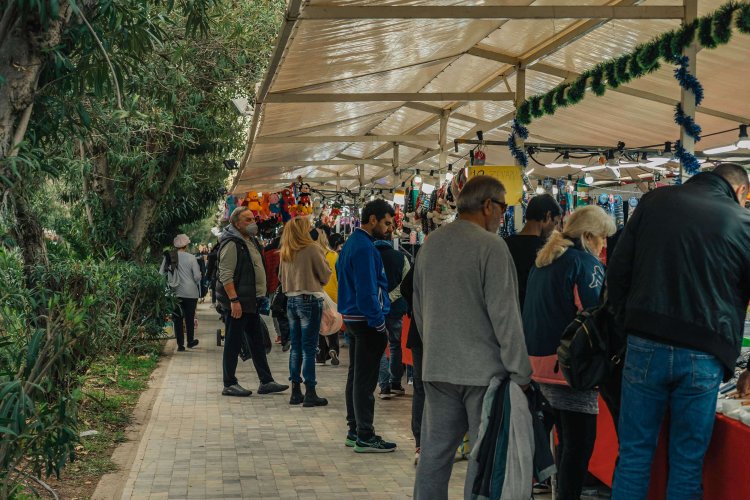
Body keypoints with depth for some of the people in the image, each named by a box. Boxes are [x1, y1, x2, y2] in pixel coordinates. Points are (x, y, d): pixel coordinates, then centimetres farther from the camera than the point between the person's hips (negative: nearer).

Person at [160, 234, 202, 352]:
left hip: (174, 292, 2)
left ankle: (180, 344, 7)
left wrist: (166, 285, 16)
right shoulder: (190, 258, -11)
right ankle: (190, 341, 25)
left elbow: (161, 274, 0)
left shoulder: (168, 257, -2)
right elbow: (197, 276, -10)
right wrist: (196, 284, 10)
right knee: (190, 317, 13)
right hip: (190, 292, -2)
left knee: (177, 318, 8)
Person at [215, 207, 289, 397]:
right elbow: (226, 276, -21)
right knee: (234, 342, -2)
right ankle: (229, 385, 7)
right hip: (238, 302, -10)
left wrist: (261, 296, 21)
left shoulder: (249, 241, 16)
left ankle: (266, 381, 17)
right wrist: (234, 300, -26)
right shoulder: (231, 244, -14)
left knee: (257, 341, 12)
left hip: (251, 301, 10)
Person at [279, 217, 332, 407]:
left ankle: (295, 391, 15)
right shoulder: (313, 249, -12)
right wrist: (322, 256, 9)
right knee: (309, 348, -3)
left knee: (296, 347, 12)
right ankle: (310, 393, -1)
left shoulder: (285, 252, 7)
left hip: (291, 300, 6)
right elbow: (325, 276, -4)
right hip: (310, 300, -6)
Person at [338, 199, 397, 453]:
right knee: (365, 380, -5)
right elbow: (367, 290, -23)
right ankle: (365, 437, 1)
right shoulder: (365, 247, -19)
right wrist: (379, 323, -18)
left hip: (353, 317, 10)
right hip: (367, 320, -10)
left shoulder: (353, 242, 13)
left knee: (356, 375, 16)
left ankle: (354, 430, 25)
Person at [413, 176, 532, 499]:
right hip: (483, 369, -6)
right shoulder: (490, 245, -12)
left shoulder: (430, 244, 9)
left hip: (436, 368, 7)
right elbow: (504, 314, -15)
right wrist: (520, 372, -9)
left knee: (434, 453, 11)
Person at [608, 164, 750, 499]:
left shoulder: (655, 202, 7)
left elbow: (618, 271, 6)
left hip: (645, 347, 1)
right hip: (703, 358, -1)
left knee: (634, 453, 9)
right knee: (687, 462, 9)